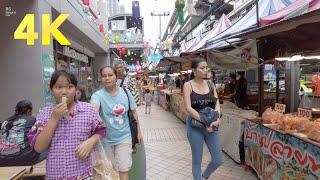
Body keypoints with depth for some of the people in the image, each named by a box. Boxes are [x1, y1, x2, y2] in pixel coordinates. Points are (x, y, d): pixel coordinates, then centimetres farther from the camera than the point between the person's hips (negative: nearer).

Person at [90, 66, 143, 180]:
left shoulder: (125, 92, -6)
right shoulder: (97, 95, -15)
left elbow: (134, 112, 3)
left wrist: (138, 131, 7)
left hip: (124, 137, 1)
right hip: (106, 139, 0)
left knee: (124, 171, 3)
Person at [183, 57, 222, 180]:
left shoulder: (210, 85, 5)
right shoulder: (188, 85, -8)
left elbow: (217, 103, 0)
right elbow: (189, 108, -15)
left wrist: (216, 120, -18)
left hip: (212, 126, 4)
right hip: (195, 126, -4)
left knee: (218, 160, 9)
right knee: (197, 160, 9)